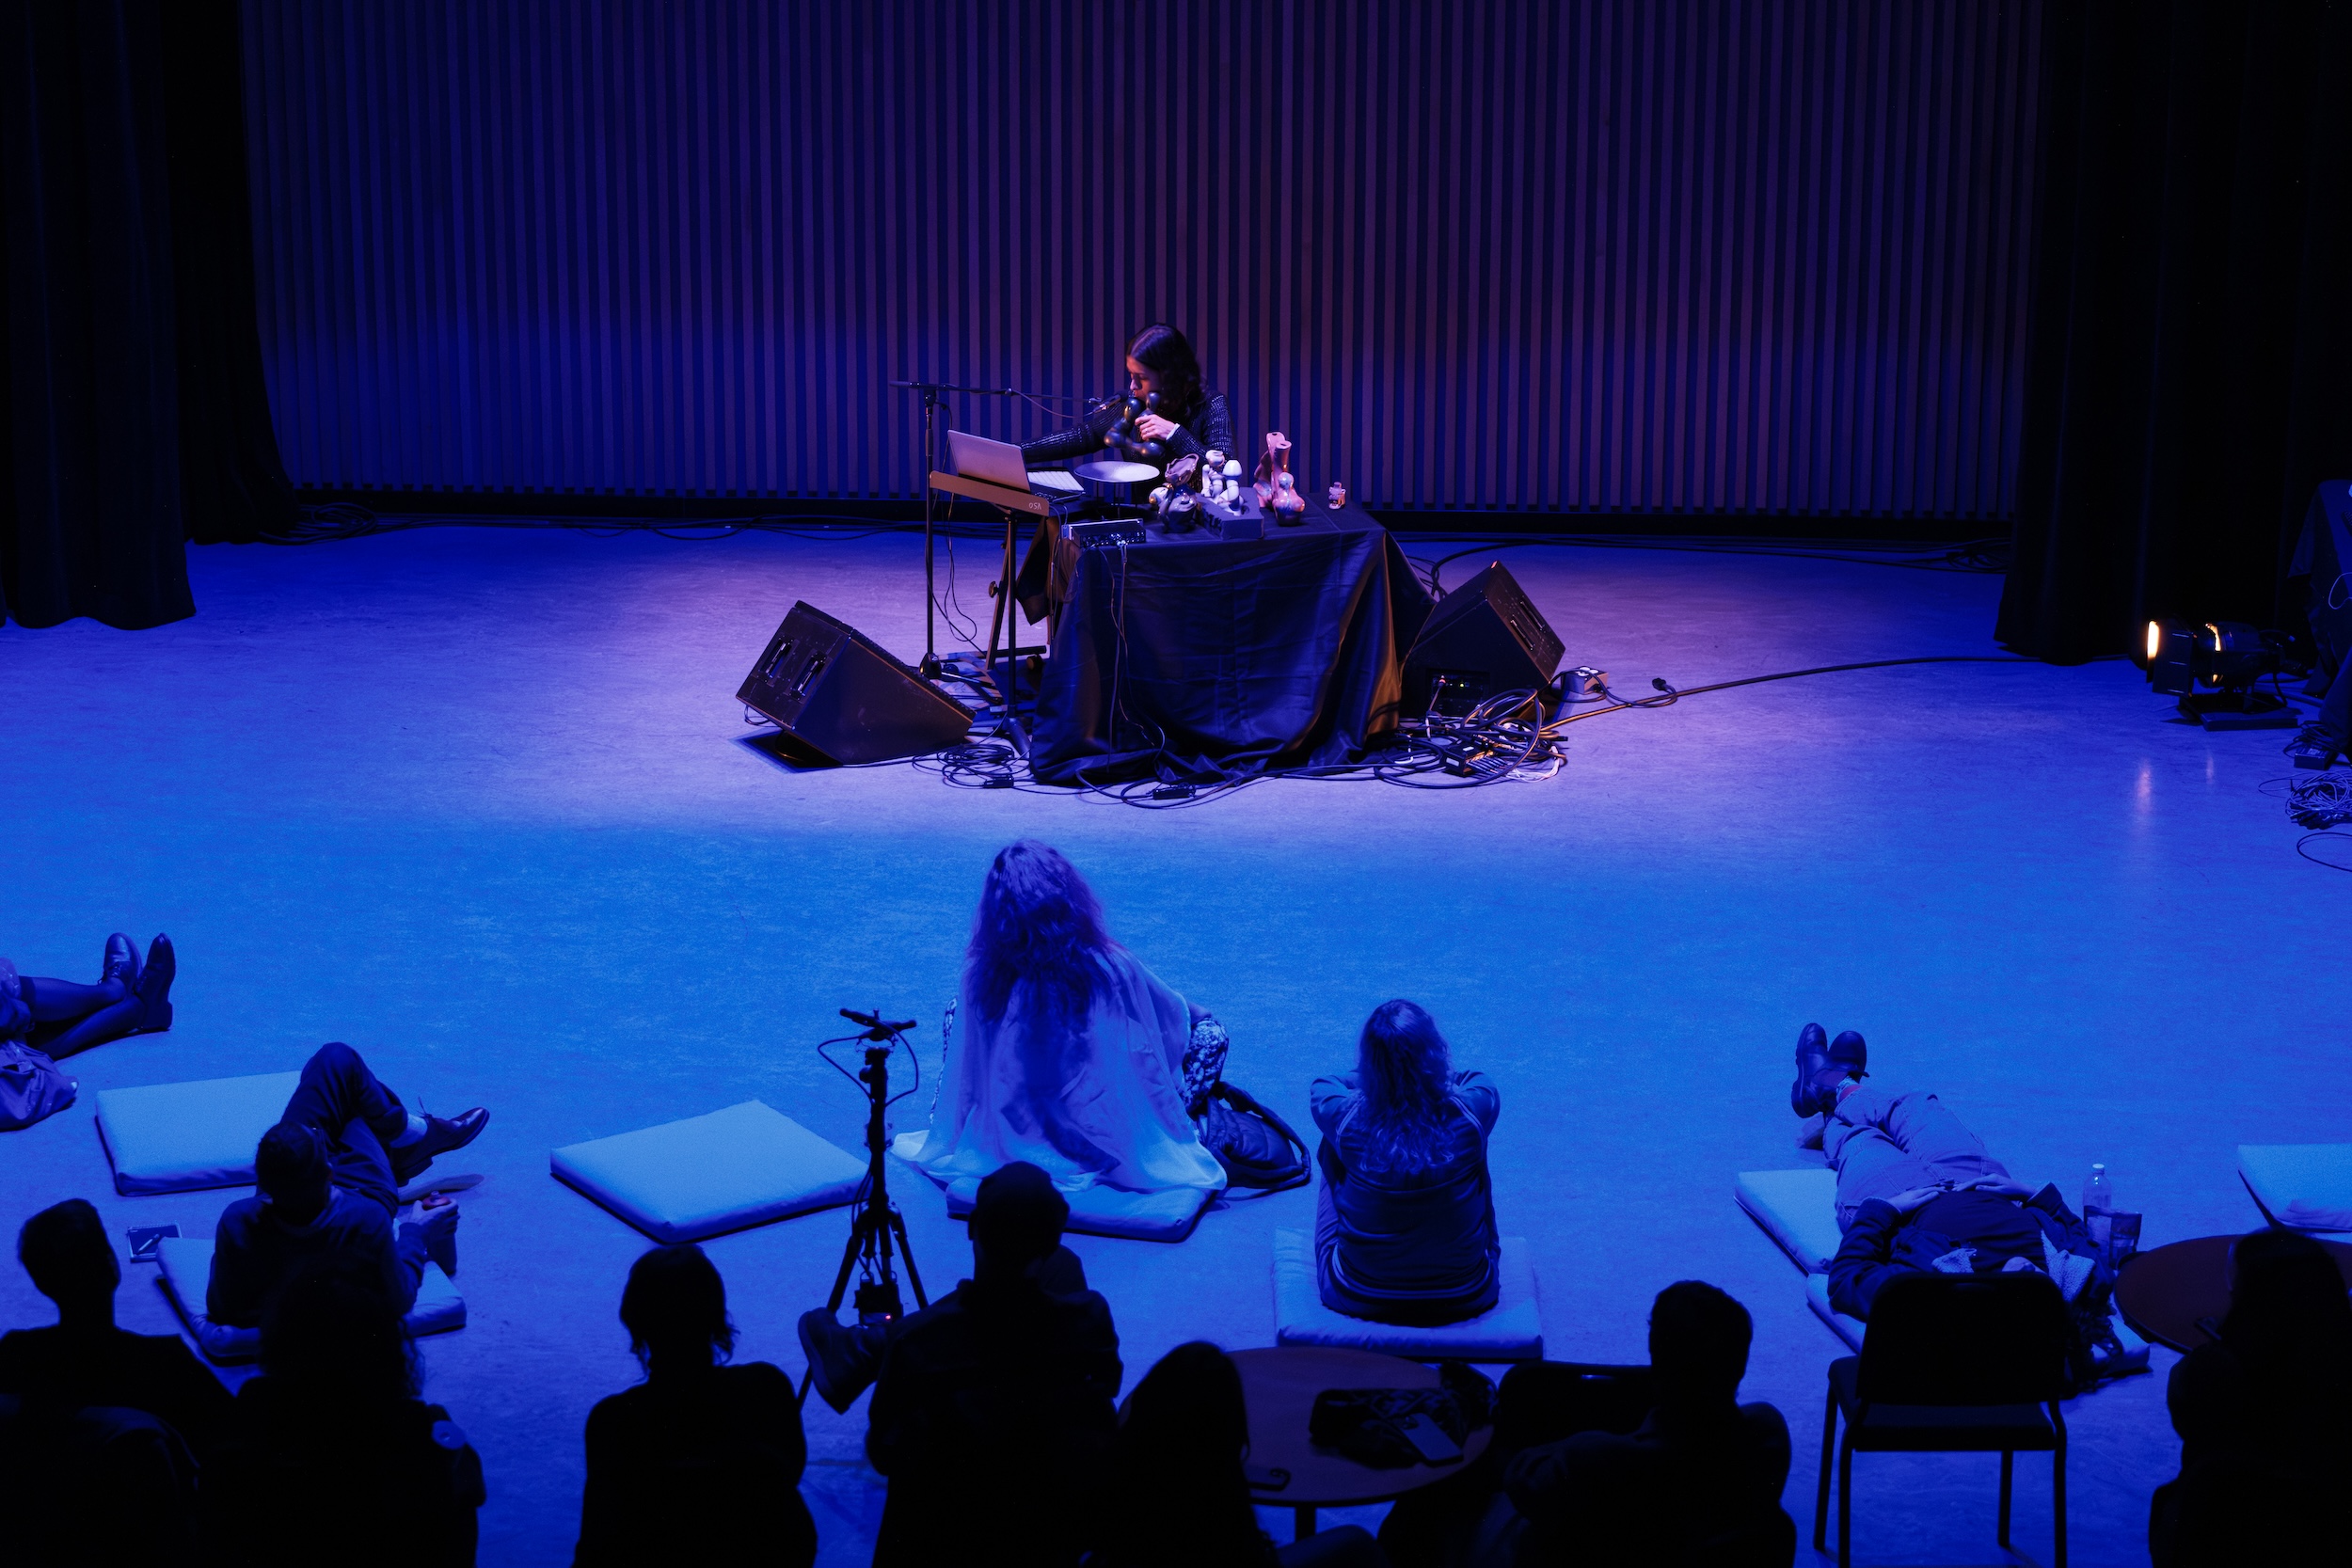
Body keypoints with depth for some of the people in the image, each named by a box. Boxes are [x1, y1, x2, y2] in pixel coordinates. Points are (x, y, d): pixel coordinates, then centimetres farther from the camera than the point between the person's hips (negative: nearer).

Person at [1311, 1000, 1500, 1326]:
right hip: (1464, 1299, 1)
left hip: (1358, 1298, 0)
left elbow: (1322, 1084, 7)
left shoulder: (1347, 1118, -21)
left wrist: (1375, 1079, 19)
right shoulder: (1469, 1115, -21)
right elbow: (1478, 1080, 7)